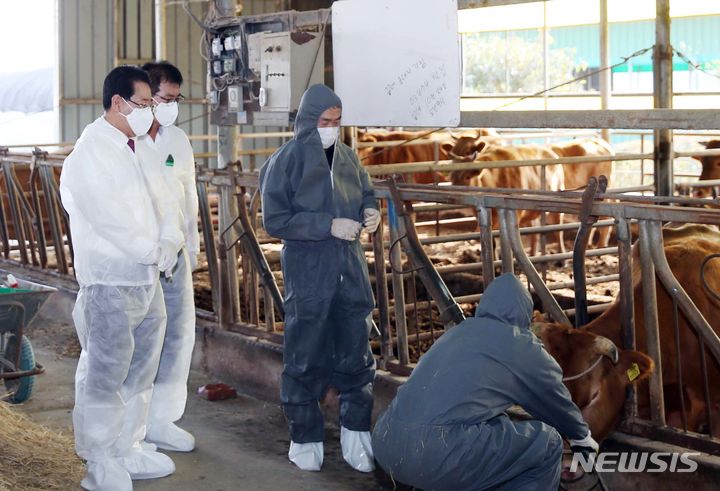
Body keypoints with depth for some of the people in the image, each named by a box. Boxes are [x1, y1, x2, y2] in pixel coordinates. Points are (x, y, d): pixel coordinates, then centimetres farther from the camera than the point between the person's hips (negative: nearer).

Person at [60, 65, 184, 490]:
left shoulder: (132, 149, 15)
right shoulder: (89, 155, -12)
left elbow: (158, 201, 13)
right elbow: (110, 219, -19)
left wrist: (171, 242, -5)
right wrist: (154, 252, -11)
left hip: (148, 279, 9)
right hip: (111, 284, -9)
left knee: (140, 374, 15)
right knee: (104, 379, -1)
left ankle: (129, 450, 26)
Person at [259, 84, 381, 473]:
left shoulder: (346, 156, 5)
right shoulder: (285, 161, -8)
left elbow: (365, 193, 20)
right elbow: (275, 220, -12)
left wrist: (369, 211, -4)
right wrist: (329, 225, -19)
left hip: (351, 272, 4)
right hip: (307, 276, -4)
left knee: (356, 356, 9)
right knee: (306, 360, 5)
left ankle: (356, 434, 21)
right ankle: (305, 438, 18)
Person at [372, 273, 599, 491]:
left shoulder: (457, 332, 27)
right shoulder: (520, 343, 9)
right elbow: (555, 397, 25)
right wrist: (582, 436, 44)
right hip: (437, 454, -8)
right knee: (546, 444, 9)